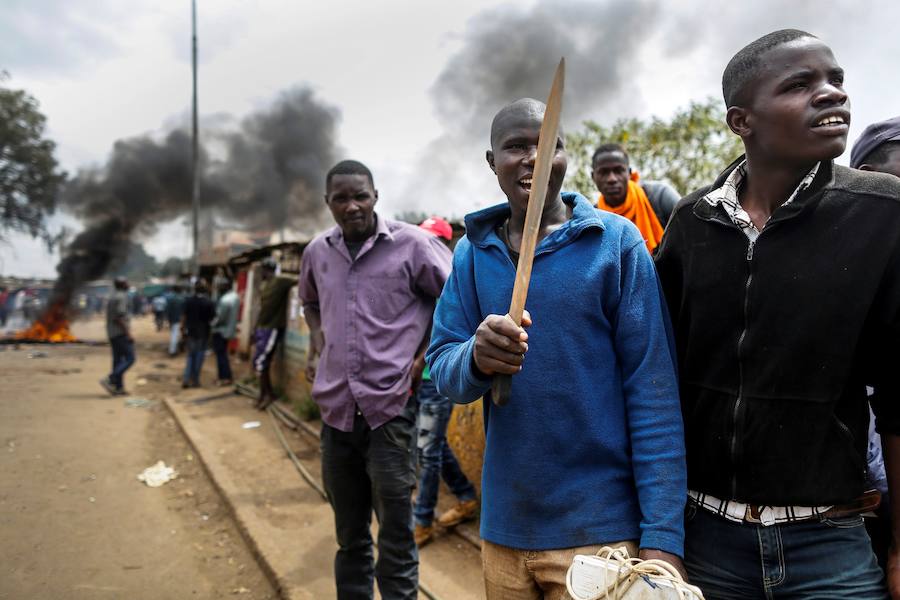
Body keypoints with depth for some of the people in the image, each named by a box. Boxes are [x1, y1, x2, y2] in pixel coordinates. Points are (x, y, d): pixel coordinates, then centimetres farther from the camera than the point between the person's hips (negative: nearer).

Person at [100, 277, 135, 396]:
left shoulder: (111, 298, 18)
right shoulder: (121, 297, -11)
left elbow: (110, 318, 20)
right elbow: (119, 317, -20)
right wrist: (128, 333, -19)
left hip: (112, 333, 10)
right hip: (121, 333, -10)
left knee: (118, 360, 9)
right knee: (129, 359, -8)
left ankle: (118, 387, 7)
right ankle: (110, 379, -17)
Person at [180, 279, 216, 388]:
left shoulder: (188, 301, -2)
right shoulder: (209, 303, -12)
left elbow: (184, 317, 2)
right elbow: (212, 320, -10)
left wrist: (183, 329, 12)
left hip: (190, 332, 3)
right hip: (203, 334, -3)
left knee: (190, 356, 16)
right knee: (199, 357, 6)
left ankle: (186, 379, 8)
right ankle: (195, 381, 11)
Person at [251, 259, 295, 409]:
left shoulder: (280, 282, -10)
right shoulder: (263, 286, 15)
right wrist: (256, 328, 19)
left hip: (273, 329, -8)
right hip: (262, 328, 8)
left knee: (259, 361, -10)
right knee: (263, 363, 10)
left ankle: (270, 394, 1)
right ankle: (263, 395, 18)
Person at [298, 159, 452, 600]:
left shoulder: (410, 243, -7)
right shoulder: (317, 252, 7)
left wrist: (426, 355, -6)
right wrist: (316, 341, 11)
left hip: (391, 409, -4)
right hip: (336, 410, 5)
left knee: (395, 533, 3)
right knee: (349, 535, 19)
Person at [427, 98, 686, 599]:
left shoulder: (617, 241, -8)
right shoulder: (472, 253, 2)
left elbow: (653, 390, -10)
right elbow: (441, 367, -1)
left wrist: (662, 533, -14)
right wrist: (475, 359, -25)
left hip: (600, 526, -3)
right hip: (503, 527, 4)